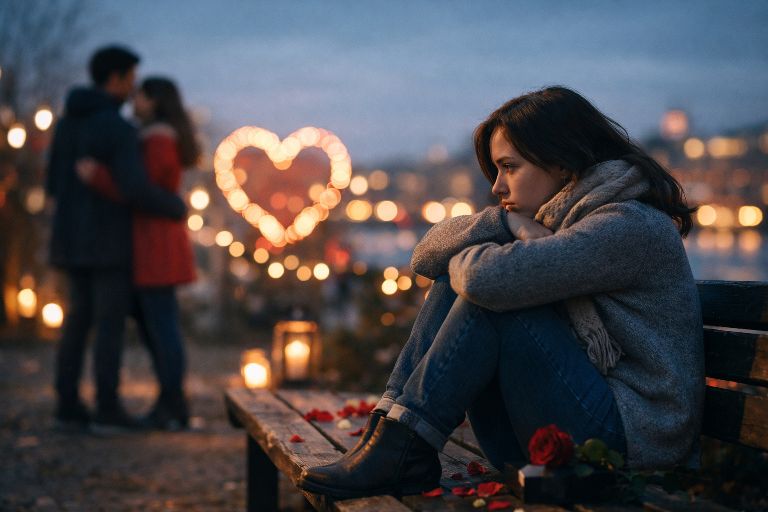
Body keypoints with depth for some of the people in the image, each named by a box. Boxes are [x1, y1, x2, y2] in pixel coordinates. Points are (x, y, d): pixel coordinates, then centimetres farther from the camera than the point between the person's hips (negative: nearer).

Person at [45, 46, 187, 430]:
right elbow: (136, 189, -24)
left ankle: (68, 404, 8)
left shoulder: (67, 122, 11)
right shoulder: (119, 127, -15)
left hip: (72, 237, 7)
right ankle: (107, 408, -3)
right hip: (107, 239, -7)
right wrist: (176, 207, -5)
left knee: (79, 320, 10)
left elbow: (54, 186, 15)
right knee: (111, 322, -3)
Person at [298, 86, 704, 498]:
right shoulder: (554, 218, 13)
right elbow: (426, 256, 6)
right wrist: (505, 222, -9)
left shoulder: (629, 228, -16)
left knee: (490, 296, -20)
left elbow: (490, 278, -28)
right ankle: (390, 432, -11)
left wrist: (462, 260, -5)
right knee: (453, 285, 0)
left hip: (633, 437, -8)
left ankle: (401, 451, -17)